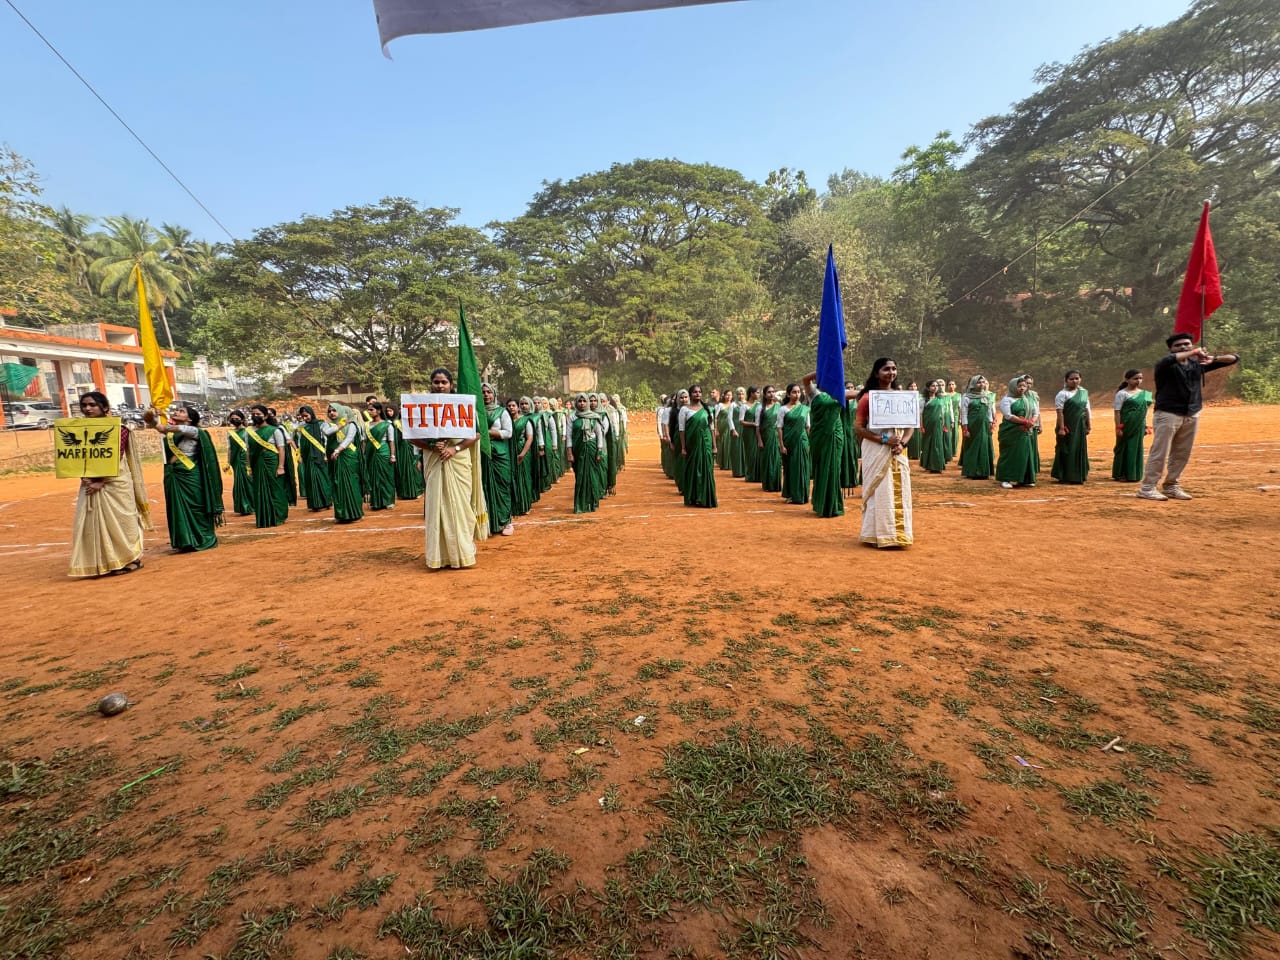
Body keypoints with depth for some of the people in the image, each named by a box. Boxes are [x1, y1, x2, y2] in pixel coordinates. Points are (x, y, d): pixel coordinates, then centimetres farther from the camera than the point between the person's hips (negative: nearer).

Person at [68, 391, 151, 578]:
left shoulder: (118, 428, -8)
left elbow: (116, 458, -13)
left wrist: (102, 482, -18)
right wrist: (84, 477, -12)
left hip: (115, 483, -5)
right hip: (90, 483, 5)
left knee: (118, 521, 3)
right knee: (94, 522, 7)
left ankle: (129, 559, 15)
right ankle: (102, 564, 16)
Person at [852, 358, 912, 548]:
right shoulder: (868, 397, -5)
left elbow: (910, 425, 10)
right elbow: (858, 427, -9)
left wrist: (903, 443, -8)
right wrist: (883, 439, -18)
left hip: (898, 452, 5)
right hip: (875, 452, -4)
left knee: (899, 493, 7)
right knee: (879, 492, -2)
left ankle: (898, 533, 19)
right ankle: (878, 534, 8)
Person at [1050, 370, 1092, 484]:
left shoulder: (1084, 392, 10)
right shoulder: (1062, 394, -8)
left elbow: (1087, 409, 13)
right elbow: (1060, 412, -13)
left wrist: (1089, 424, 9)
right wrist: (1061, 428, -18)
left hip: (1080, 427, 6)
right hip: (1068, 427, -6)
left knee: (1080, 450, 10)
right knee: (1067, 451, -1)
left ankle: (1079, 475, 22)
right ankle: (1065, 477, 7)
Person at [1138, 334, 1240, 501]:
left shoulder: (1197, 364, 11)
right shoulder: (1166, 365, -5)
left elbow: (1234, 358, 15)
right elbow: (1168, 359, -31)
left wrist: (1214, 359, -5)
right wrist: (1193, 353, -20)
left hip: (1192, 416, 6)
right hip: (1168, 414, -6)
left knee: (1182, 454, 9)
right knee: (1159, 453, -8)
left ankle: (1171, 486, 18)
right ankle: (1147, 488, -6)